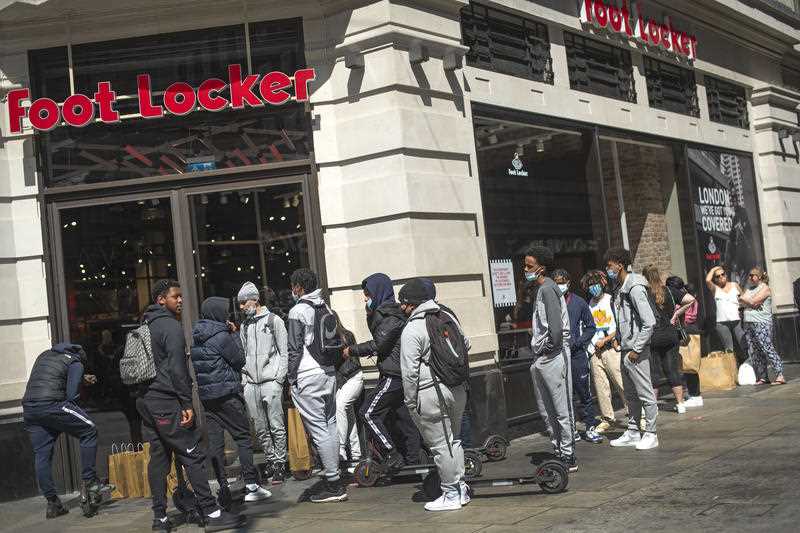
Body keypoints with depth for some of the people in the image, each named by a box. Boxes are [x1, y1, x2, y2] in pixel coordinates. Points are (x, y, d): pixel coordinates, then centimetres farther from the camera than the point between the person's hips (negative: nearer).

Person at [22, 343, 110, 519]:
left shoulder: (44, 355, 27)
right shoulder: (76, 363, 8)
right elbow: (71, 394, -2)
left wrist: (81, 378, 46)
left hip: (28, 407, 7)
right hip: (51, 404, -7)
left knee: (42, 456, 10)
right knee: (89, 431, 7)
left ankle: (52, 504, 13)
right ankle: (88, 482, 4)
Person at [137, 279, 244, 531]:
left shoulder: (145, 326, 17)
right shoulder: (171, 326, -10)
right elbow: (177, 368, -16)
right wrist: (187, 403, -15)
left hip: (145, 400, 9)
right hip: (166, 401, -9)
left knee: (158, 457, 10)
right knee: (193, 456, -7)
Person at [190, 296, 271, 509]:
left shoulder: (196, 336, 10)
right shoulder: (221, 336, -13)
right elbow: (239, 360, -5)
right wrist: (235, 335, 3)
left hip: (205, 394, 7)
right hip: (226, 393, -7)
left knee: (215, 441, 5)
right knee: (243, 436, 0)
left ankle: (223, 488, 5)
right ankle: (251, 485, -3)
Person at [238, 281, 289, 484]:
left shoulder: (274, 320, 1)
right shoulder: (244, 325, 17)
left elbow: (284, 353, -1)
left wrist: (279, 379, -9)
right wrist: (244, 378, 8)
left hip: (271, 382, -6)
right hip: (251, 384, 6)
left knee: (276, 426, -5)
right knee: (260, 428, 7)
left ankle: (279, 463, 1)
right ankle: (270, 461, 18)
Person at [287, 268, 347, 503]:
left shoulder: (298, 311, -10)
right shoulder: (325, 308, 12)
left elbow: (295, 349, -12)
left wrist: (292, 378, -5)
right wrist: (329, 366, 17)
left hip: (308, 377, -8)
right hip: (329, 372, 8)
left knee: (318, 429, -5)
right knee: (330, 425, 12)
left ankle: (333, 484, -4)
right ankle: (333, 479, 18)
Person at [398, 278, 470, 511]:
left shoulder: (411, 330, -15)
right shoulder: (447, 316, 8)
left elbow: (410, 371, -17)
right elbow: (466, 344, 22)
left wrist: (410, 402, -9)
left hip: (429, 394, -8)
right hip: (457, 388, 8)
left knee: (440, 446, 2)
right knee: (453, 440, 19)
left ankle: (451, 495, 9)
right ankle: (461, 489, 25)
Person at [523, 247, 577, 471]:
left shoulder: (547, 289, -13)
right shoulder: (540, 289, 17)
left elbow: (555, 325, -23)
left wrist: (552, 346, -13)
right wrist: (537, 347, 12)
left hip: (553, 357, -10)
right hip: (540, 358, 10)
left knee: (562, 410, -3)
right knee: (546, 411, 15)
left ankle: (569, 457, 3)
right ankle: (559, 453, 23)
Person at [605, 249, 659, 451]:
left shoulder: (635, 288, -17)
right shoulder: (619, 288, 12)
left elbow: (649, 322, -22)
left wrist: (637, 349, -19)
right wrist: (617, 338, 13)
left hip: (636, 351, -10)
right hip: (625, 350, 10)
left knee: (645, 394, -1)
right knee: (630, 395, 16)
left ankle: (650, 434, 7)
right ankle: (633, 432, 24)